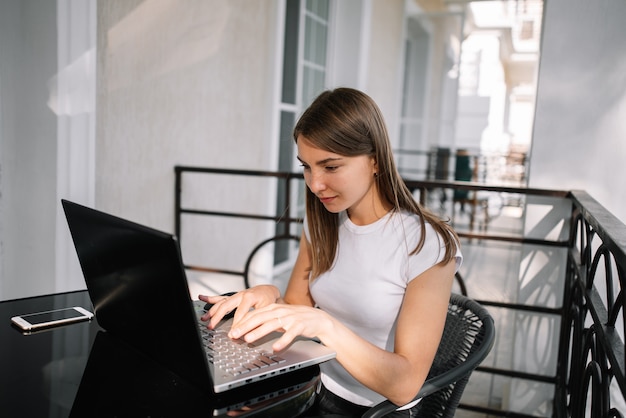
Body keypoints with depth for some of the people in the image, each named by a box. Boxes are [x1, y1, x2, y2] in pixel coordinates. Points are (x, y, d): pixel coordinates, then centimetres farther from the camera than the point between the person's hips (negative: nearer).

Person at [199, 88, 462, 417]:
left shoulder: (428, 245, -18)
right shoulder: (321, 223, 0)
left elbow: (406, 385, -20)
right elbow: (297, 308, 6)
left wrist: (326, 326, -34)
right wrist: (269, 298, -16)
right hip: (314, 389, 5)